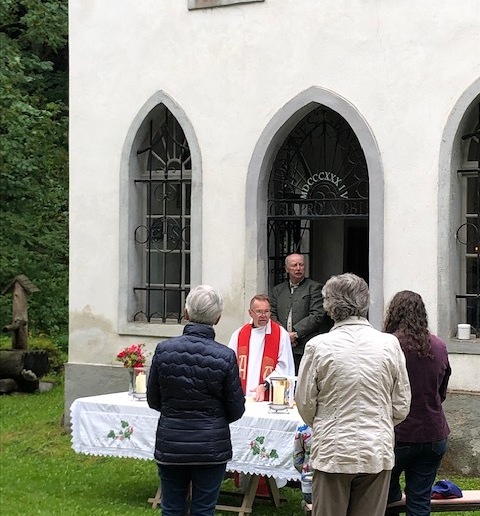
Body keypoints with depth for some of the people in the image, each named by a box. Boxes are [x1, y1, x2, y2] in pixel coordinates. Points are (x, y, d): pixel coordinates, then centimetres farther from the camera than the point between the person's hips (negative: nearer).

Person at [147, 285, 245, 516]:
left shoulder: (164, 349, -9)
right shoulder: (225, 356, -13)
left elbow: (153, 400, 2)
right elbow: (236, 410, -4)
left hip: (170, 445, 1)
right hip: (211, 447, -1)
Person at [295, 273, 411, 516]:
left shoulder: (318, 346, -10)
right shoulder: (389, 344, -4)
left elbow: (305, 404, -1)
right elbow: (401, 407, 3)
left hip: (332, 452, -2)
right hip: (377, 453, 2)